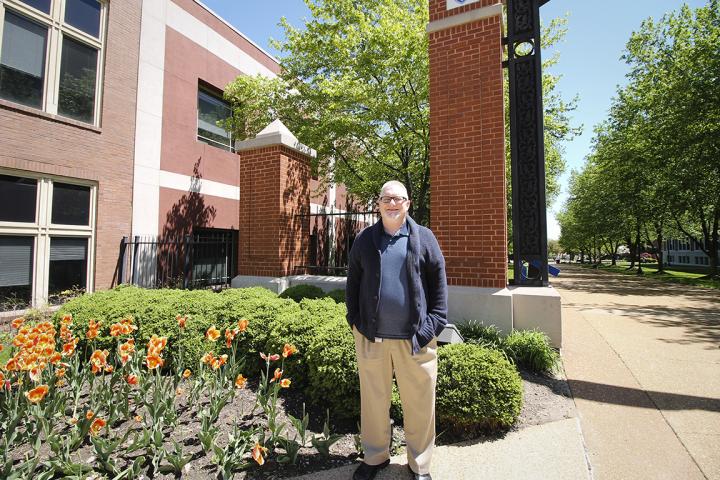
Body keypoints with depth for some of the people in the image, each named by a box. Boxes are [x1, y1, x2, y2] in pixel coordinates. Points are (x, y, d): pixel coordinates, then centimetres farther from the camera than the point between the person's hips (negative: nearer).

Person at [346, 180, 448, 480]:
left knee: (419, 403, 12)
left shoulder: (424, 238, 2)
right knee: (373, 400, 16)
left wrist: (434, 324, -4)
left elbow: (439, 283, 2)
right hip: (371, 335, 2)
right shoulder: (364, 239, 7)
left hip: (415, 337, -1)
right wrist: (354, 320, 3)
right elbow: (353, 282, 10)